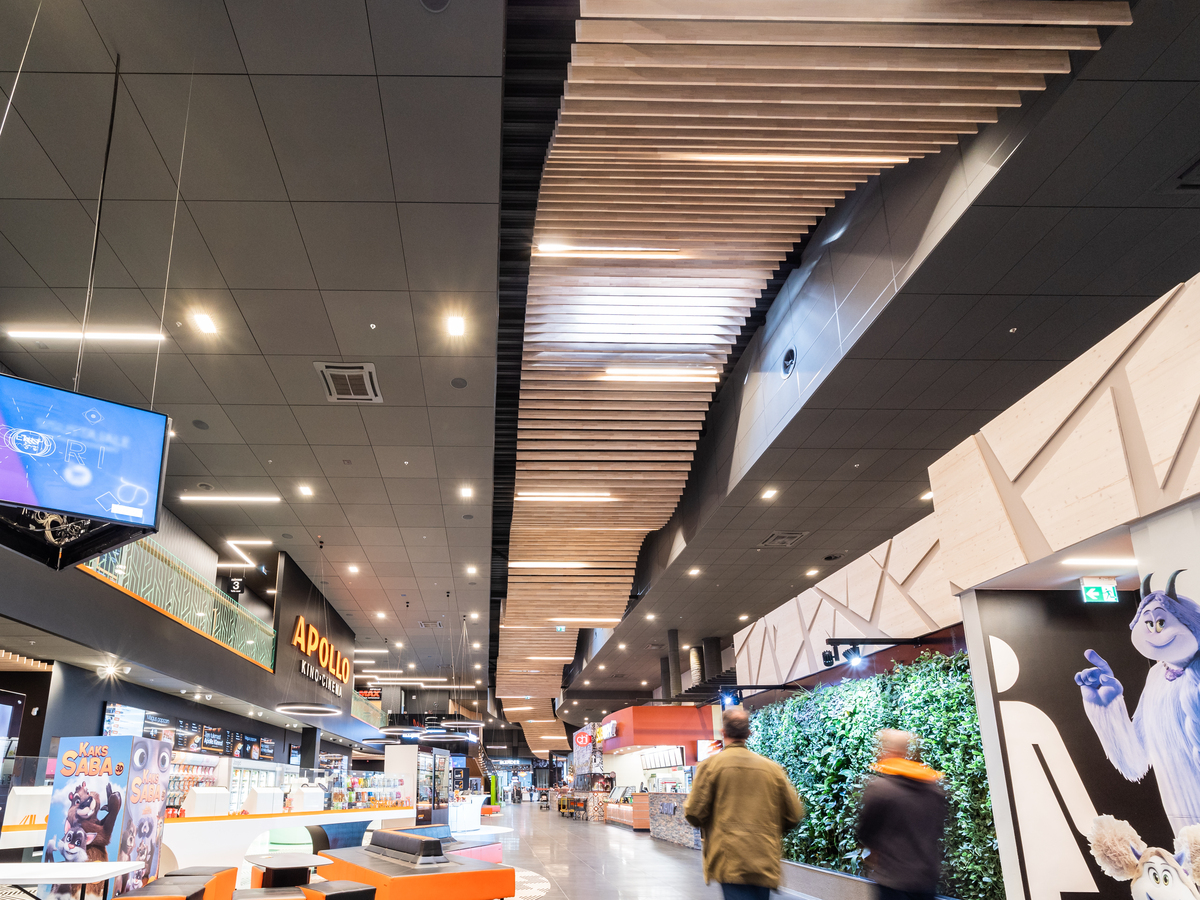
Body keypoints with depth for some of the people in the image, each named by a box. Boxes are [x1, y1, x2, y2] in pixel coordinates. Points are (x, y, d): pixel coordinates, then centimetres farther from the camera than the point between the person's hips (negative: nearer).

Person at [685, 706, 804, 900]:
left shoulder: (711, 765, -5)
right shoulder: (771, 768, 5)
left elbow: (694, 813, -8)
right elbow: (794, 815, 8)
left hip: (730, 861, -4)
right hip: (765, 861, 4)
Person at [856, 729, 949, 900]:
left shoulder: (877, 786, -17)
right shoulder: (935, 788, 1)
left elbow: (865, 834, -6)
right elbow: (940, 830, 12)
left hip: (893, 880, -6)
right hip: (928, 878, 6)